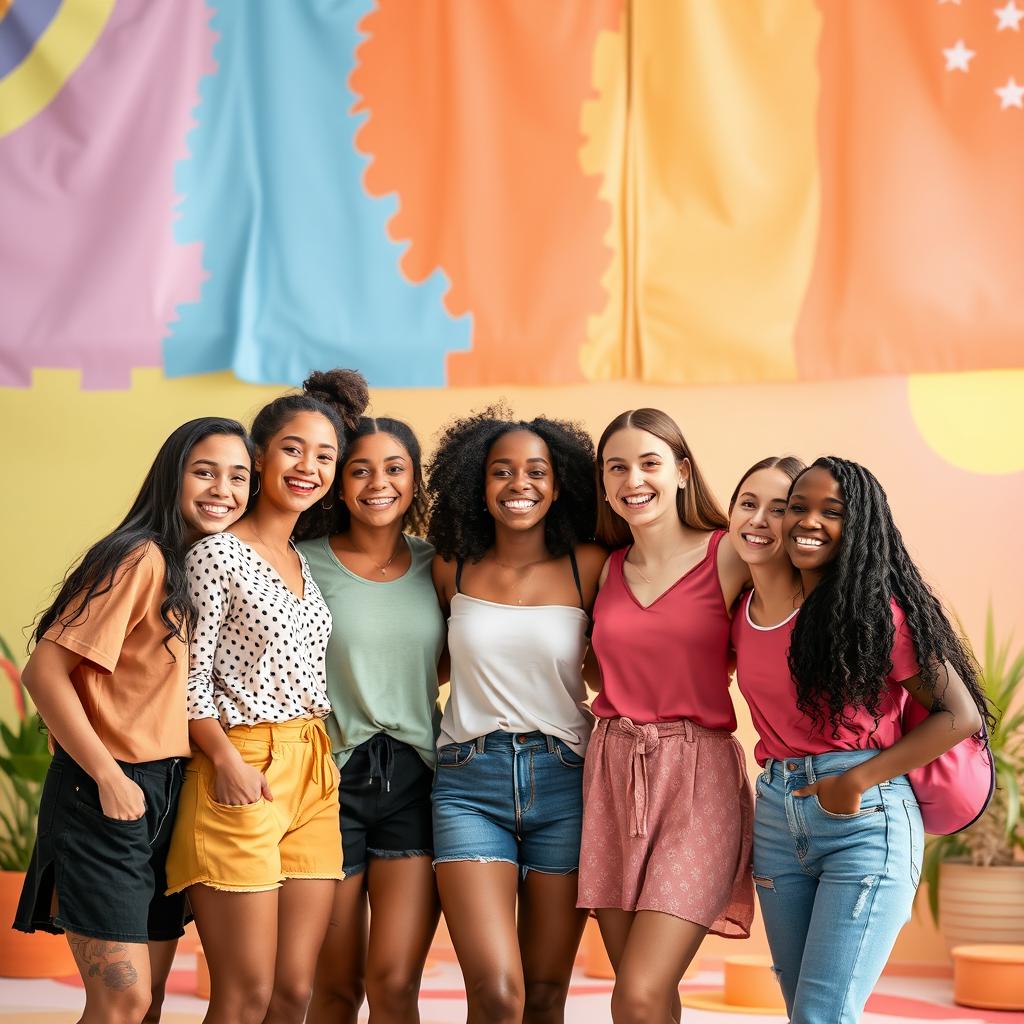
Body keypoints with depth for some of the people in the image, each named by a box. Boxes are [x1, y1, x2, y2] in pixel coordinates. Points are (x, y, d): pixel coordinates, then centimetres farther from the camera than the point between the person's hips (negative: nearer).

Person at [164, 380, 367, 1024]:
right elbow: (189, 676, -9)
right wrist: (226, 760, -19)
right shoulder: (218, 553, -6)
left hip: (314, 777, 7)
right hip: (243, 777, -7)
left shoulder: (308, 564, 16)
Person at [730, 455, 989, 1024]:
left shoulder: (876, 610, -7)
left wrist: (858, 781, -14)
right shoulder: (745, 612, 9)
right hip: (776, 819, 6)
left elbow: (961, 715, -8)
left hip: (865, 818, -6)